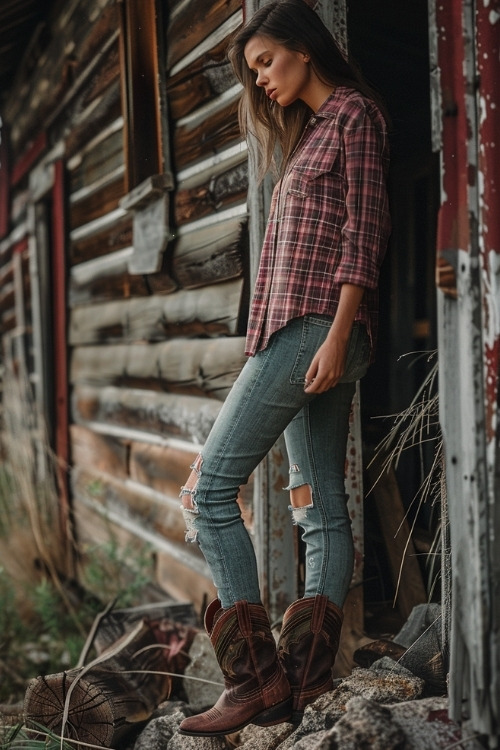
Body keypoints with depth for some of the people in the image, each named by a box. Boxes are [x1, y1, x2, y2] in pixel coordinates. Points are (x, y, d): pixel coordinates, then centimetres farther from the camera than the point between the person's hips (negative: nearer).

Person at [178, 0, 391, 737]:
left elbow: (363, 231, -10)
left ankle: (257, 676, -10)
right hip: (296, 334, 9)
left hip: (316, 327, -9)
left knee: (209, 488, -12)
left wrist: (336, 335, -19)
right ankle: (301, 682, 6)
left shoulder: (354, 112, 1)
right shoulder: (311, 132, 27)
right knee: (322, 510, 3)